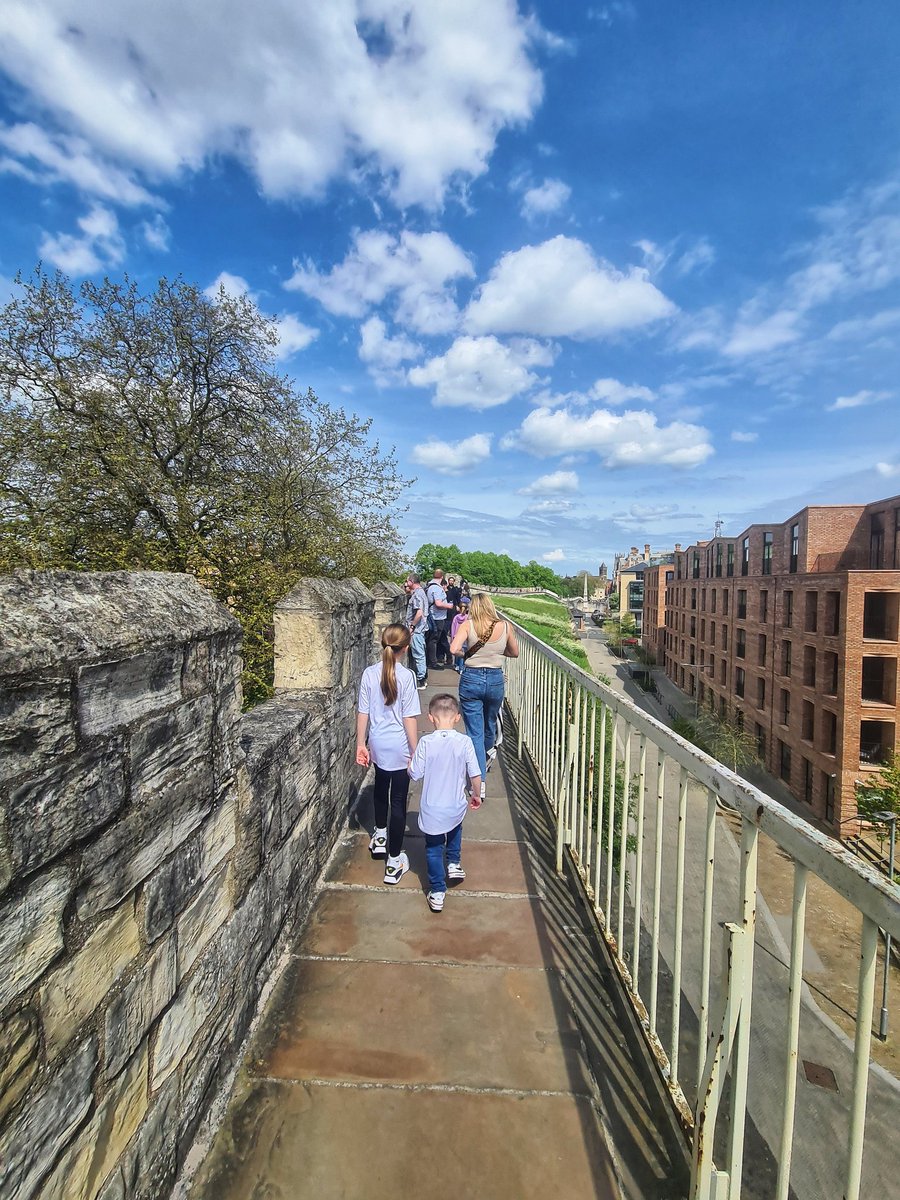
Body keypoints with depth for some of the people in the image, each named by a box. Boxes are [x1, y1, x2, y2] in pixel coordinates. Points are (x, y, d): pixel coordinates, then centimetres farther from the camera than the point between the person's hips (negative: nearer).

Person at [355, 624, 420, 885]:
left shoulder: (369, 673, -6)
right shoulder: (406, 676, -18)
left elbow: (362, 712, -1)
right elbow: (409, 718, -16)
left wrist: (360, 744, 9)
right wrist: (416, 752, -7)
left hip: (377, 745, 5)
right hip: (399, 748, -5)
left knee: (381, 787, 28)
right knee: (398, 801, 7)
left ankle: (380, 836, 48)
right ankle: (394, 862, 17)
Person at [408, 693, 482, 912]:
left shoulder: (426, 742, -17)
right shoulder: (464, 742, -15)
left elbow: (415, 774, -10)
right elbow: (475, 774, -10)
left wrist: (409, 763, 12)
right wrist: (476, 795, 8)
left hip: (432, 810, -1)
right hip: (456, 806, 2)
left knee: (433, 849, 19)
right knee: (455, 830, 36)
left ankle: (437, 893, 25)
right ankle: (454, 864, 38)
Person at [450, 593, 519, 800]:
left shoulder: (468, 625, -9)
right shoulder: (505, 627, -3)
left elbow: (454, 649, -21)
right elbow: (515, 653, 10)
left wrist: (466, 653, -1)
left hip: (471, 679, -2)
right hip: (495, 679, 3)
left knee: (475, 732, 5)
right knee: (490, 722, 29)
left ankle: (479, 784, 6)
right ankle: (489, 752, 58)